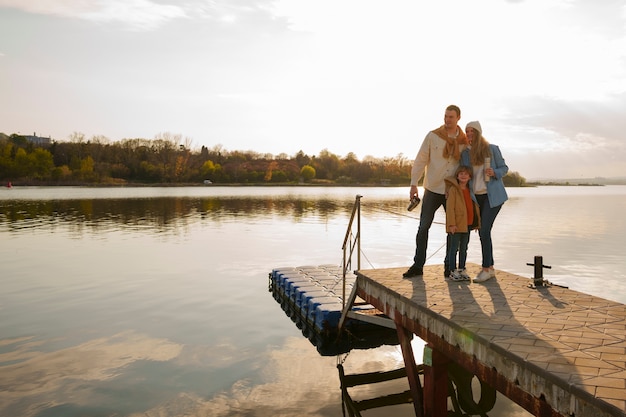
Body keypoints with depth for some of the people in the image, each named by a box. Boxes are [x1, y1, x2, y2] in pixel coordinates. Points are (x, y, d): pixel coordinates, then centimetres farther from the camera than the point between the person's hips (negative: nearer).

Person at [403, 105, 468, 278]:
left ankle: (449, 265, 20)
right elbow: (420, 160, -2)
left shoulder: (464, 141, 2)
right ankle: (418, 265, 8)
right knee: (423, 227, -1)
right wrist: (414, 184, -7)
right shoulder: (433, 136, -3)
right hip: (432, 189, -2)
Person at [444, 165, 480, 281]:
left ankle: (462, 270, 21)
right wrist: (452, 224, -19)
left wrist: (477, 223, 16)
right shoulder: (453, 189, -8)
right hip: (456, 225, -7)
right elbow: (450, 207, -13)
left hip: (468, 225, 7)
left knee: (464, 249, 13)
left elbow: (474, 207, 20)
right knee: (454, 248, 0)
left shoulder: (470, 190, 13)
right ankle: (453, 271, 6)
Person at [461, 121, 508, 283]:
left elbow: (504, 168, 3)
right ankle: (490, 268, 18)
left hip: (492, 196, -5)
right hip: (476, 197, 5)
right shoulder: (465, 153, 6)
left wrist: (494, 172, -18)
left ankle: (486, 269, -4)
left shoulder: (492, 149, -4)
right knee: (482, 232, 7)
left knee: (485, 231, -13)